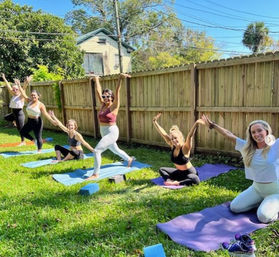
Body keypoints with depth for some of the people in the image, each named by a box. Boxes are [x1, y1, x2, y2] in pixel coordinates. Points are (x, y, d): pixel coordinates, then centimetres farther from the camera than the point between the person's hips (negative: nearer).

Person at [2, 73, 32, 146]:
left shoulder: (21, 96, -10)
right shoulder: (13, 95, 9)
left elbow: (23, 89, -25)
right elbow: (8, 87, 14)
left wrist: (26, 83, -40)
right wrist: (4, 79, 15)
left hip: (19, 113, -7)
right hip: (14, 113, 8)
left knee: (20, 128, 0)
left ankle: (23, 142, 13)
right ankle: (15, 121, 24)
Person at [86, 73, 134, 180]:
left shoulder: (114, 106, -13)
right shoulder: (103, 105, 4)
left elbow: (117, 91, -24)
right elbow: (98, 91, 11)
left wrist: (120, 78, -32)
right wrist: (97, 80, 16)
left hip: (111, 132, -9)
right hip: (104, 133, 9)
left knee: (97, 150, -16)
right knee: (115, 149, 25)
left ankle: (96, 174, -6)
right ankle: (129, 159, 49)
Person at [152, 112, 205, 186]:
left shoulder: (185, 148, -25)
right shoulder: (172, 146, -9)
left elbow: (190, 136, -42)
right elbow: (163, 133, -14)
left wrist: (196, 124, -59)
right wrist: (155, 122, -20)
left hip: (189, 172, -6)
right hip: (179, 172, 7)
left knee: (195, 180, -37)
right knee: (162, 169, 7)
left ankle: (176, 183, -24)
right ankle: (169, 180, -17)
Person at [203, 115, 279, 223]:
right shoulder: (247, 147, -1)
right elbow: (229, 135, 2)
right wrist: (212, 125, 5)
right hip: (256, 188, 5)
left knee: (264, 216, -25)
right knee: (234, 207, -2)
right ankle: (263, 202, 18)